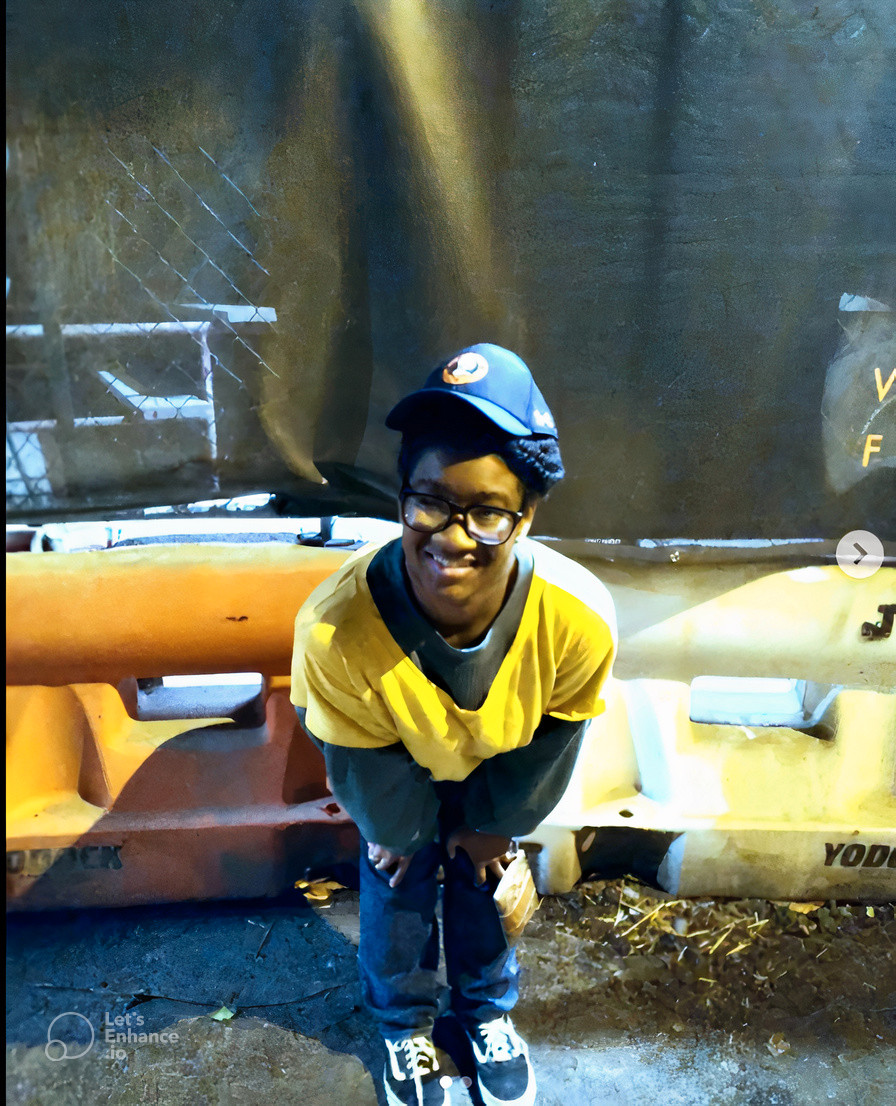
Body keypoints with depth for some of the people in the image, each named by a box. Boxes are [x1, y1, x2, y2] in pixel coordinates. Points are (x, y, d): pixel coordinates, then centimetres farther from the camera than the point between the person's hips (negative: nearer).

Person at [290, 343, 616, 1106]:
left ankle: (487, 1008, 57)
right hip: (399, 770, -1)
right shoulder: (336, 628, -45)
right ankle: (405, 1022, 53)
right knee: (399, 891, 17)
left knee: (482, 885, 22)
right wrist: (401, 833, -2)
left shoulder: (580, 619, -41)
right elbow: (368, 768, -21)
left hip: (495, 770, 1)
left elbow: (547, 749, -17)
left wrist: (492, 823, -1)